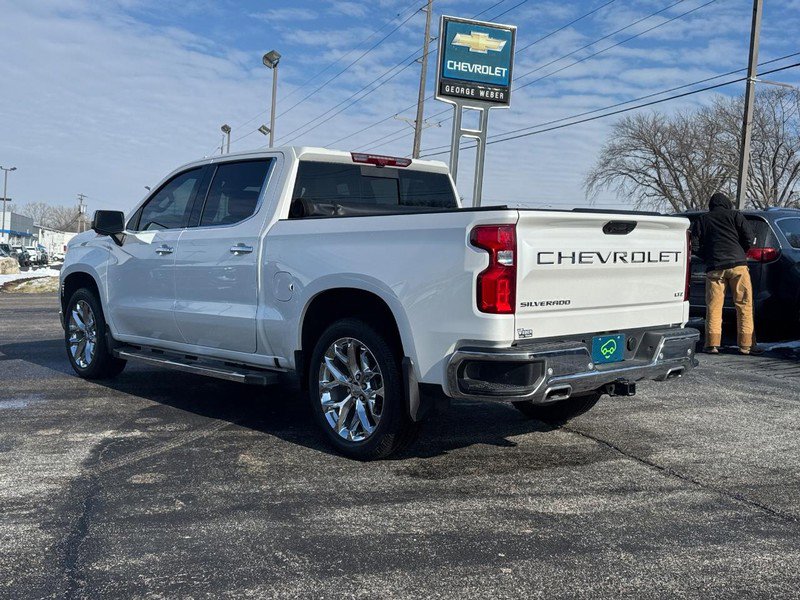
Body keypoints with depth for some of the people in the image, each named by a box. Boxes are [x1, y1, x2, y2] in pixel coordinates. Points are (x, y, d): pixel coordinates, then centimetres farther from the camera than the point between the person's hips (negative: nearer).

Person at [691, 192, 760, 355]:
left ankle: (712, 344, 0)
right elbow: (749, 239, 3)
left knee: (714, 307, 5)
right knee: (744, 305, 3)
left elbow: (696, 246, 9)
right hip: (737, 265, -1)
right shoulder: (735, 215, 12)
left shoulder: (702, 220, 16)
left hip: (714, 268, 1)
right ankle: (746, 344, 2)